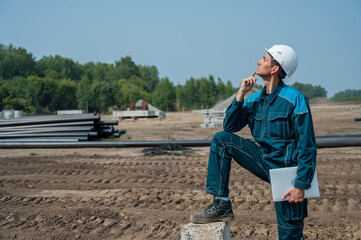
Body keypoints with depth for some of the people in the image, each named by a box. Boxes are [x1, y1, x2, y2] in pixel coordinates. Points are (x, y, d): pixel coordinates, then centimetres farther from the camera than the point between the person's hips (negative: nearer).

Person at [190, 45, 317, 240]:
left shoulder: (295, 99, -15)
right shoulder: (255, 99, 6)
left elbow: (307, 145, -16)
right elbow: (229, 126, 4)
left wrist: (302, 185, -20)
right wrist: (240, 94, -6)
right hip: (263, 161, 6)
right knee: (221, 139, -7)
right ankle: (221, 206, -8)